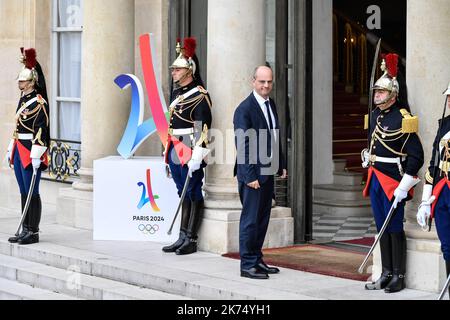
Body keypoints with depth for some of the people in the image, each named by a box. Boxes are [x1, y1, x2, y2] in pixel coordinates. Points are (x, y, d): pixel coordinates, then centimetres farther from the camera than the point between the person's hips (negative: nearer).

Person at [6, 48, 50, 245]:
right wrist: (11, 149, 20)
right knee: (24, 192, 12)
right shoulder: (23, 99, 15)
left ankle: (33, 232, 1)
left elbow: (41, 130, -18)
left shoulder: (39, 103, -13)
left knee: (32, 193, -4)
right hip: (19, 150, 9)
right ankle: (25, 230, 17)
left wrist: (36, 155, -22)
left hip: (31, 152, -9)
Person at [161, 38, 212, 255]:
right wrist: (168, 154, 21)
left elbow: (202, 129, -17)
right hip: (176, 152, 9)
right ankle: (182, 238, 17)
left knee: (193, 195, -1)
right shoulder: (176, 93, 15)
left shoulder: (199, 96, -11)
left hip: (190, 153, -8)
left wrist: (196, 158, -23)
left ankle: (191, 241, 3)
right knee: (184, 195, 13)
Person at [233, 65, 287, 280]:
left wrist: (281, 166, 14)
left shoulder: (271, 105, 12)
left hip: (268, 172, 8)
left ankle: (257, 259, 21)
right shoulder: (245, 109, -14)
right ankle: (247, 264, 2)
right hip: (252, 173, -8)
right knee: (250, 219, -4)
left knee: (263, 219, 12)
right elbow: (243, 145, -17)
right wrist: (250, 177, -19)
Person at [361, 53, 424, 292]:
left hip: (393, 180, -7)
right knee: (382, 228, 11)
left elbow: (416, 155, -17)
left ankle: (399, 277, 8)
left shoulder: (402, 119, -14)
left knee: (395, 228, -1)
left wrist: (404, 185, -20)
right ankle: (386, 275, 19)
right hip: (375, 179, 8)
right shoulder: (375, 115, 10)